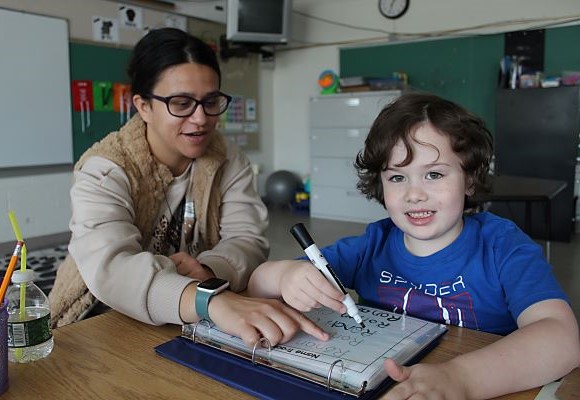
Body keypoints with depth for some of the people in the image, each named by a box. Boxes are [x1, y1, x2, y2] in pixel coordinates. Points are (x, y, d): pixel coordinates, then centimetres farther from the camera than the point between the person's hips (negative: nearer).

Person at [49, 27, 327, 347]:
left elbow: (248, 240, -11)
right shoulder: (104, 171, -16)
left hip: (197, 326, 4)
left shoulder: (229, 161, -2)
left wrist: (207, 272, -34)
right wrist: (213, 301, -51)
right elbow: (111, 267, -33)